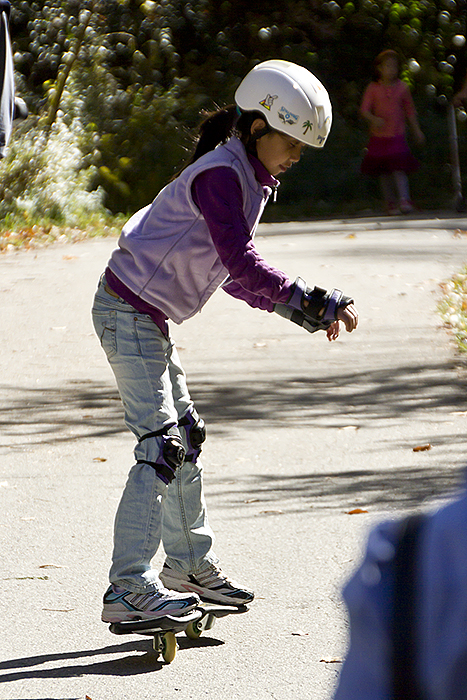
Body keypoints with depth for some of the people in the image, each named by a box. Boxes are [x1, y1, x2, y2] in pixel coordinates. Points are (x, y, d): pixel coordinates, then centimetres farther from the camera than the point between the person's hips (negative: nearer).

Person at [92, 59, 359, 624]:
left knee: (184, 436, 17)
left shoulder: (248, 177, 11)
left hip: (147, 317, 10)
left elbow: (231, 273, 17)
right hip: (130, 313, -10)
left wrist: (300, 308, 8)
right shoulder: (220, 174, -19)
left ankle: (190, 566, 31)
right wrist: (315, 305, -27)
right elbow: (242, 265, -28)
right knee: (160, 445, -14)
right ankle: (128, 589, -16)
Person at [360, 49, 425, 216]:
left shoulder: (402, 88, 3)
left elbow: (410, 110, 13)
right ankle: (390, 202, 17)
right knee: (383, 172, 6)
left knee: (398, 168, -13)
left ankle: (404, 200, -16)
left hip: (397, 135, -1)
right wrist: (374, 119, -27)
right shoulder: (373, 88, -2)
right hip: (379, 135, 1)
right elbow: (364, 109, -6)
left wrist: (416, 130, 15)